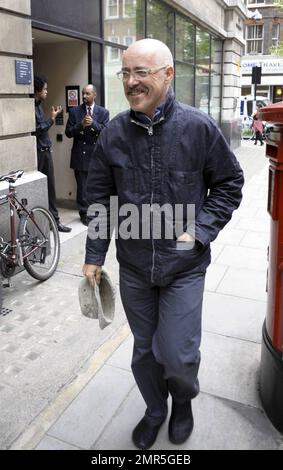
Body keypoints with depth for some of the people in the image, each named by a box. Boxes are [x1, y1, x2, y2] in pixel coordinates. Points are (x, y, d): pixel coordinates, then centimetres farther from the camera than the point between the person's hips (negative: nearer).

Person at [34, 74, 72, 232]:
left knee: (50, 186, 10)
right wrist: (52, 119, -10)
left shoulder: (39, 105, 14)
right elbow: (36, 129, -18)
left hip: (46, 150, 8)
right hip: (37, 152, -8)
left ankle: (55, 219, 17)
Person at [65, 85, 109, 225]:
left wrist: (93, 123, -20)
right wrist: (81, 125, -16)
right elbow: (68, 132, 0)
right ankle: (84, 213, 16)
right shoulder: (74, 111, 4)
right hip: (80, 155, 0)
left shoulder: (103, 112, 5)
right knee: (82, 187, 4)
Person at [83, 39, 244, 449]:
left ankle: (184, 399, 39)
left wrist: (200, 231, -11)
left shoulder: (199, 127, -9)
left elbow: (230, 183, 1)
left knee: (178, 355, 1)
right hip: (133, 266, 3)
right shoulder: (114, 133, -2)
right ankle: (155, 410, 46)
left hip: (184, 266, -2)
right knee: (145, 350, 17)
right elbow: (99, 198, 4)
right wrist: (94, 255, 4)